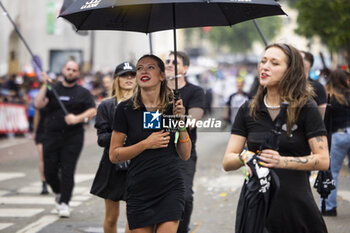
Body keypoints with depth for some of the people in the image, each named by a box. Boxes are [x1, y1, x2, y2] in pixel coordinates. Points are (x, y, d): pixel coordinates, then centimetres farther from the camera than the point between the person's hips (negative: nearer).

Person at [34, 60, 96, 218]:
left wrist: (77, 118, -18)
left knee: (67, 172, -8)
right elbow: (38, 104, -4)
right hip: (52, 136, 2)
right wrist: (45, 86, -10)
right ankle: (58, 193, 30)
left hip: (73, 137, -2)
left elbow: (92, 111, -3)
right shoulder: (53, 89, 9)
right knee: (49, 171, 3)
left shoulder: (83, 93, 7)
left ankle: (64, 203, -3)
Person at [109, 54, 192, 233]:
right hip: (139, 190, 0)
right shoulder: (126, 109, -1)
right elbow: (114, 155, -1)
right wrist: (146, 144, -12)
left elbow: (185, 155, 8)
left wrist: (181, 122, -5)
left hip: (171, 188, 0)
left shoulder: (173, 108, 3)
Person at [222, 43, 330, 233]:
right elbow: (227, 162, 3)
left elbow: (323, 160, -10)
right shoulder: (248, 110, 7)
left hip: (297, 208, -3)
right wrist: (244, 157, -19)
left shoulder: (306, 108, -3)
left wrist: (283, 161, -23)